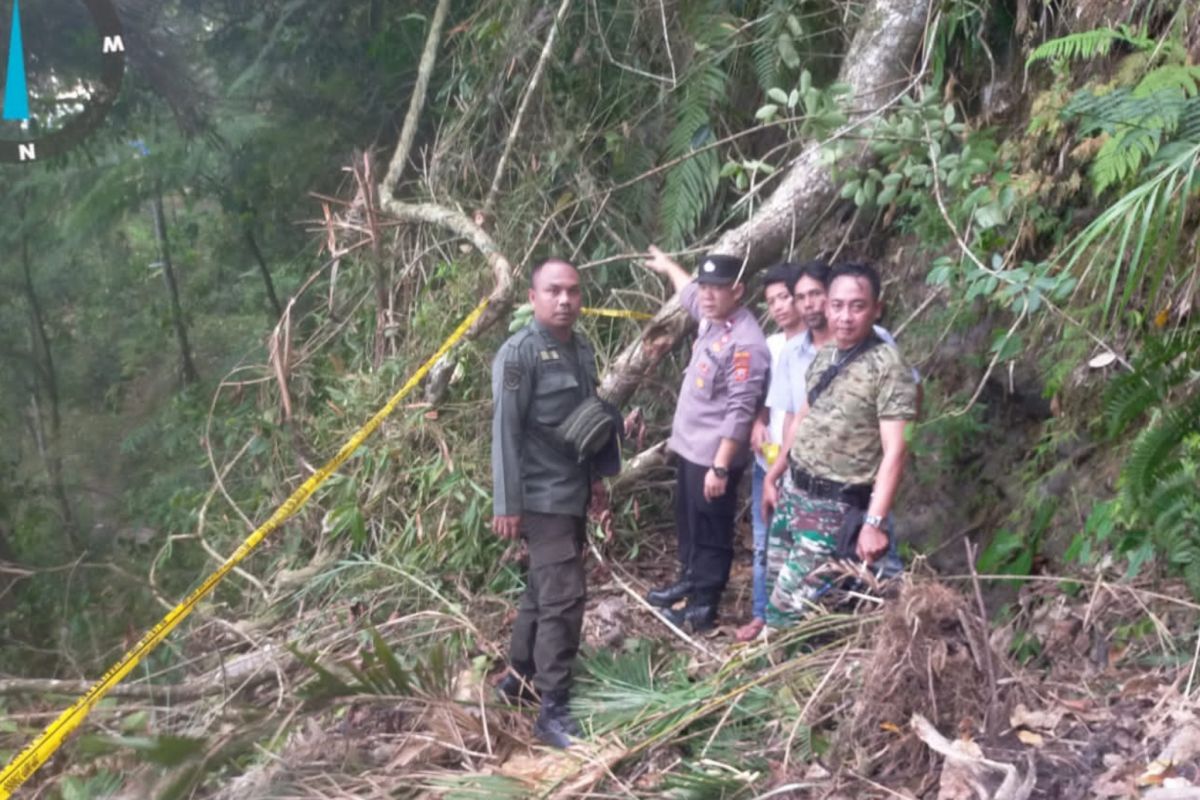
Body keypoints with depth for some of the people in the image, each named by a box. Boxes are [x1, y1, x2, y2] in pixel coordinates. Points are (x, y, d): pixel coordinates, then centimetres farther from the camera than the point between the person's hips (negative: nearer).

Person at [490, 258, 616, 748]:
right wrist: (507, 504, -19)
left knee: (543, 589, 17)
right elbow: (506, 431, -17)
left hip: (574, 492, 8)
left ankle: (519, 678, 32)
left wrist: (596, 475, 20)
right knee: (564, 596, -10)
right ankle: (552, 710, -1)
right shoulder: (519, 353, -15)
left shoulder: (582, 349, 8)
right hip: (542, 497, -8)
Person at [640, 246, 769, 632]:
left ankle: (704, 604, 16)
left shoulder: (745, 343, -23)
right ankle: (689, 581, 41)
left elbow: (739, 413, -26)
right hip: (689, 447, 9)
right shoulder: (711, 319, 5)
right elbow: (689, 293, 30)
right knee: (688, 524, 24)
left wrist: (721, 467, -27)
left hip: (713, 456, -9)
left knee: (710, 533, 4)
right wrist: (668, 265, 47)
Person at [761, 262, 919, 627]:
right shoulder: (823, 355, 7)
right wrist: (773, 476, 20)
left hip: (835, 507, -7)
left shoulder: (888, 366, -17)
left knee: (789, 605, -7)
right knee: (778, 594, 14)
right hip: (793, 492, 7)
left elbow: (895, 450, -21)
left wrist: (874, 522, -27)